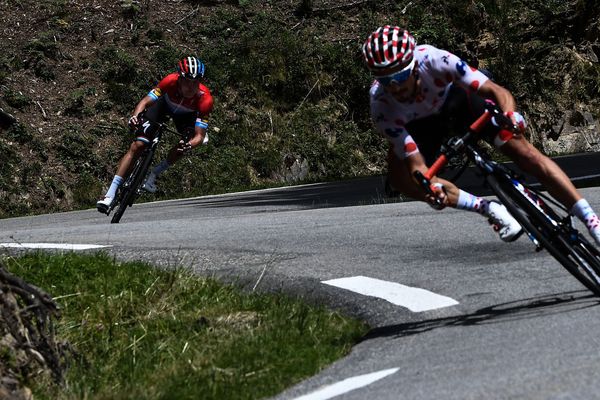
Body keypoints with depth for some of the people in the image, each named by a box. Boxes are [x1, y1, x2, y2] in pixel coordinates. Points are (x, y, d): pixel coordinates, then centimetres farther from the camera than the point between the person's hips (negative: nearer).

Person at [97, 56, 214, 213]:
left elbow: (199, 135, -38)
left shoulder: (205, 99, -38)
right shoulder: (170, 81, -37)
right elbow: (145, 101, -32)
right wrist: (135, 116, -52)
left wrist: (188, 145, -59)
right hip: (164, 104, 0)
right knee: (137, 146, -13)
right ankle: (110, 195, -12)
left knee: (185, 144, -30)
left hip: (186, 114, 0)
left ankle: (154, 174, -7)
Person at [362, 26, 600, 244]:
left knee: (524, 151, -15)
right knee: (399, 178, -24)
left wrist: (510, 114, -62)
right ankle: (490, 210, -16)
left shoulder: (433, 60, -39)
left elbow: (498, 91, -40)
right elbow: (416, 163, -37)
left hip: (457, 99, -1)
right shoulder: (381, 107, -36)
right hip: (420, 124, 1)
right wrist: (430, 184, -59)